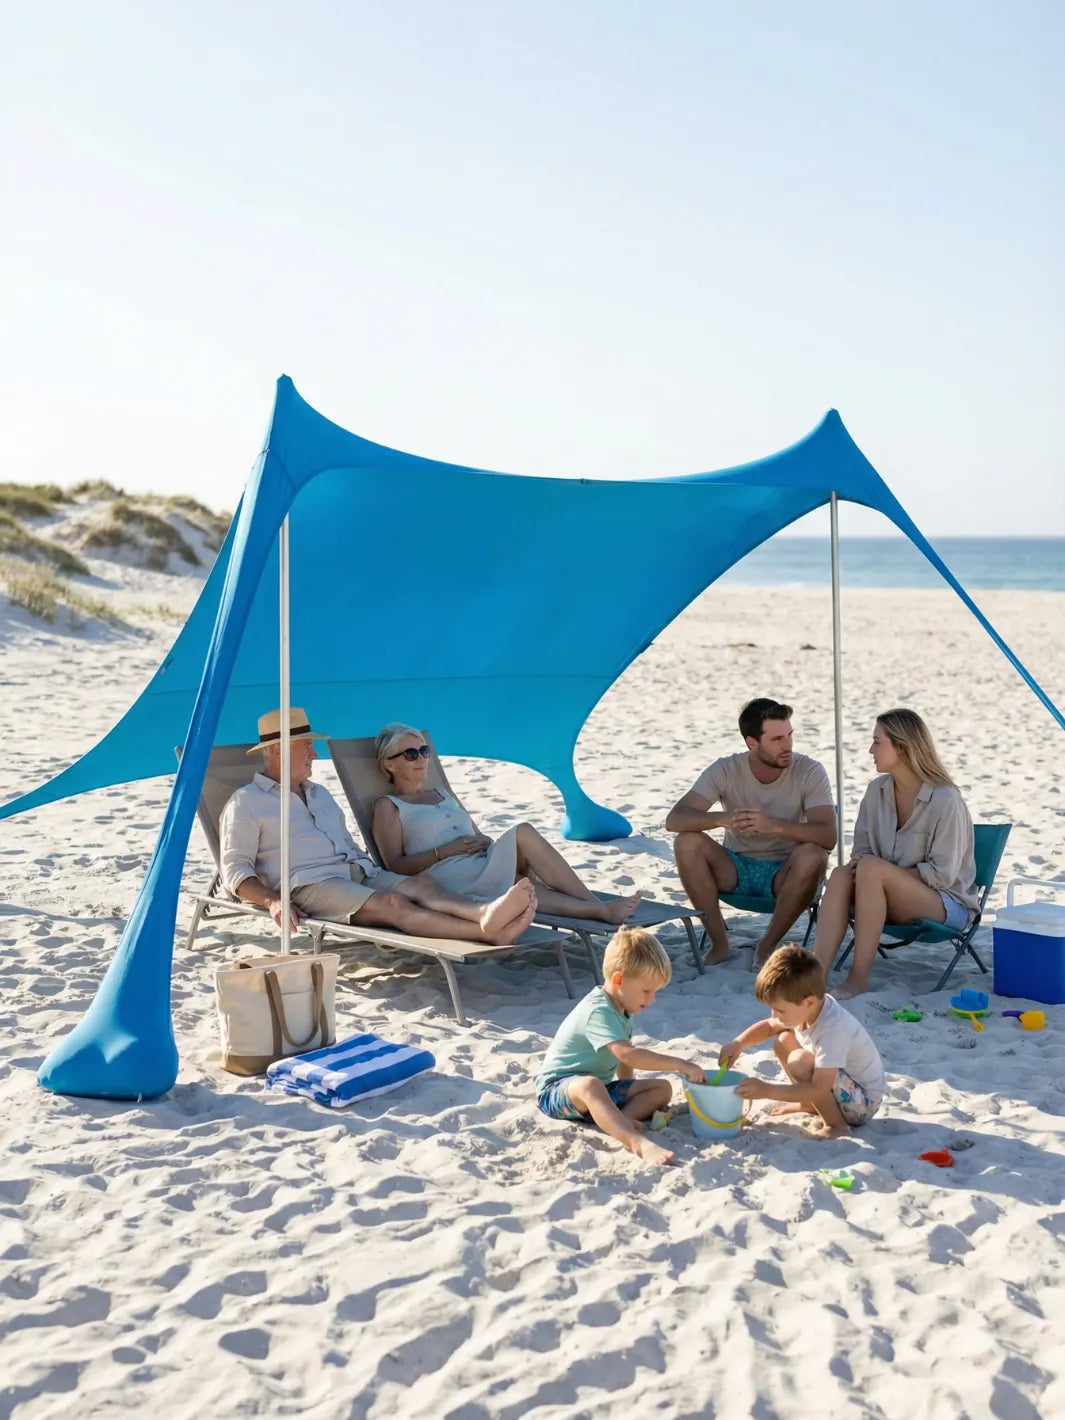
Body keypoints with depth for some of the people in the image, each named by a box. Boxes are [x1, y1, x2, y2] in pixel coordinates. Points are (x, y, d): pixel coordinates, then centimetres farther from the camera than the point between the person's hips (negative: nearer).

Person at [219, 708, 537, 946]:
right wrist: (272, 901, -20)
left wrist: (372, 873, 13)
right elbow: (235, 869, -2)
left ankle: (484, 913, -54)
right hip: (309, 886, -7)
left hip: (358, 873, 7)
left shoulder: (320, 794, 30)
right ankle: (487, 932, -54)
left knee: (420, 884, -25)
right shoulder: (245, 802, 6)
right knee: (391, 904, -32)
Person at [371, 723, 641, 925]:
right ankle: (599, 909, -31)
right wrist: (446, 850, -12)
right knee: (523, 833, -26)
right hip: (452, 882, -7)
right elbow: (396, 865, -4)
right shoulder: (388, 806, 9)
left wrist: (487, 844, 2)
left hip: (484, 871, 7)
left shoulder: (444, 795, 32)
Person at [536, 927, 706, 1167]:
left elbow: (624, 1062, 18)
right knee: (589, 1085, -43)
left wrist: (629, 1099, 11)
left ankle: (615, 1124, -26)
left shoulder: (622, 1010, 8)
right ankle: (638, 1143, -59)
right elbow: (628, 1054, -37)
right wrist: (679, 1064, -36)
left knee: (663, 1088, -2)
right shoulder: (597, 1012, -24)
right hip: (557, 1090, -10)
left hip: (602, 1087, 10)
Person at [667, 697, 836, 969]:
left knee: (812, 856, -33)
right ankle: (719, 944, -11)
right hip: (735, 869, 1)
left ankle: (767, 947, -13)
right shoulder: (725, 770, -12)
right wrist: (722, 819, -42)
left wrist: (774, 825, -44)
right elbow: (674, 819, -21)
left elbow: (828, 836, -27)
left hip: (784, 873, -1)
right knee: (687, 843, -25)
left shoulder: (809, 772, -14)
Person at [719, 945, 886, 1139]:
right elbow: (769, 1027, 11)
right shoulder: (806, 1009, -9)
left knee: (800, 1061, -29)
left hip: (864, 1103, -9)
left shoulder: (831, 1029, -34)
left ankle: (837, 1125, -14)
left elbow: (819, 1090, -37)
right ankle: (810, 1105, 15)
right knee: (784, 1041, 4)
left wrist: (767, 1090, -37)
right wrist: (738, 1043, -6)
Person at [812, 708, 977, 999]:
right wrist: (857, 865, -13)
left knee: (871, 868, -32)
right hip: (891, 898, 6)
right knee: (842, 874, -26)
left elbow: (942, 873, -16)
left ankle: (859, 977, -29)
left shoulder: (945, 800, -16)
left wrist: (879, 869, -17)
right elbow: (862, 849, 12)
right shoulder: (877, 790, 5)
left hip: (948, 905, -6)